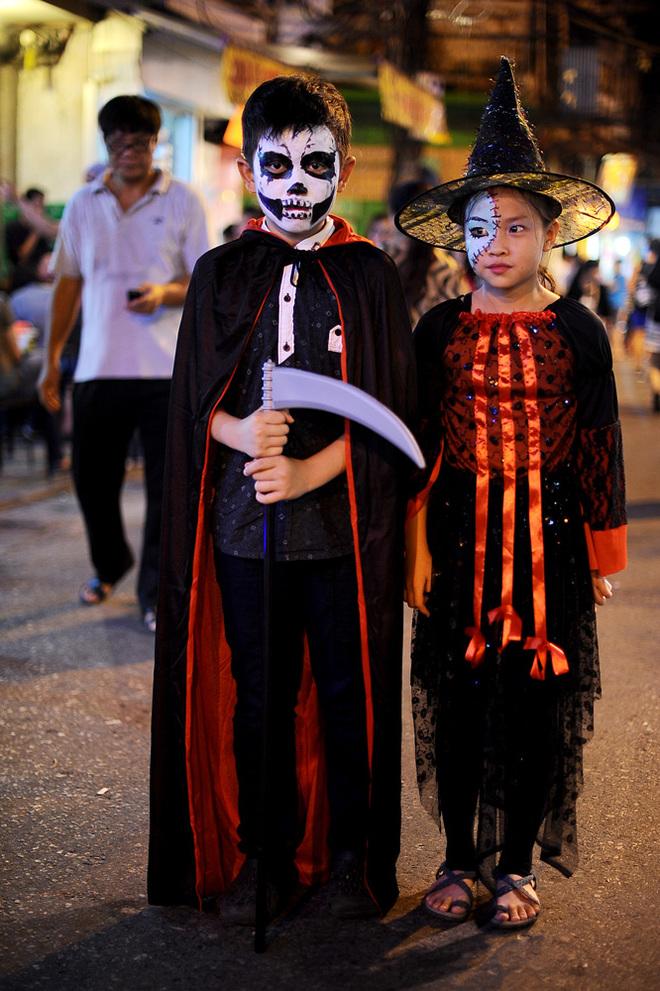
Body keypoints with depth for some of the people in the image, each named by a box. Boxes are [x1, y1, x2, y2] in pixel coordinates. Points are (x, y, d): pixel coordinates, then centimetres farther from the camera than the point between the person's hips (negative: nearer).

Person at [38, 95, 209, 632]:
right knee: (92, 477, 10)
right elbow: (69, 283, 14)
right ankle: (110, 565, 35)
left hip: (166, 368, -3)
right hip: (98, 367, 3)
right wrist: (52, 358, 11)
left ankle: (157, 594, 9)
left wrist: (166, 292, -20)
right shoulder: (84, 204, 10)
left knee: (167, 486, -3)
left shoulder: (183, 202, 2)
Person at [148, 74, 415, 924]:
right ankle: (263, 857, 24)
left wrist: (307, 470, -17)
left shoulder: (368, 275, 3)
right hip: (245, 526, 1)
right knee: (258, 697, 10)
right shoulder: (221, 274, 7)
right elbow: (195, 399, 4)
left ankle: (352, 856, 24)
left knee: (350, 694, 7)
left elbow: (386, 411, -3)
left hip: (344, 525, -1)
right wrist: (243, 431, -18)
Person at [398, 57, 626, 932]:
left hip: (549, 534, -1)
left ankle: (516, 864, 22)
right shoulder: (439, 330, 2)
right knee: (457, 696, 6)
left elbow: (600, 448, 2)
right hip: (460, 534, 1)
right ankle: (460, 858, 23)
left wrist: (604, 552, 3)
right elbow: (417, 445, 3)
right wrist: (415, 545, -1)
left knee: (538, 700, 5)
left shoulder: (577, 331, -1)